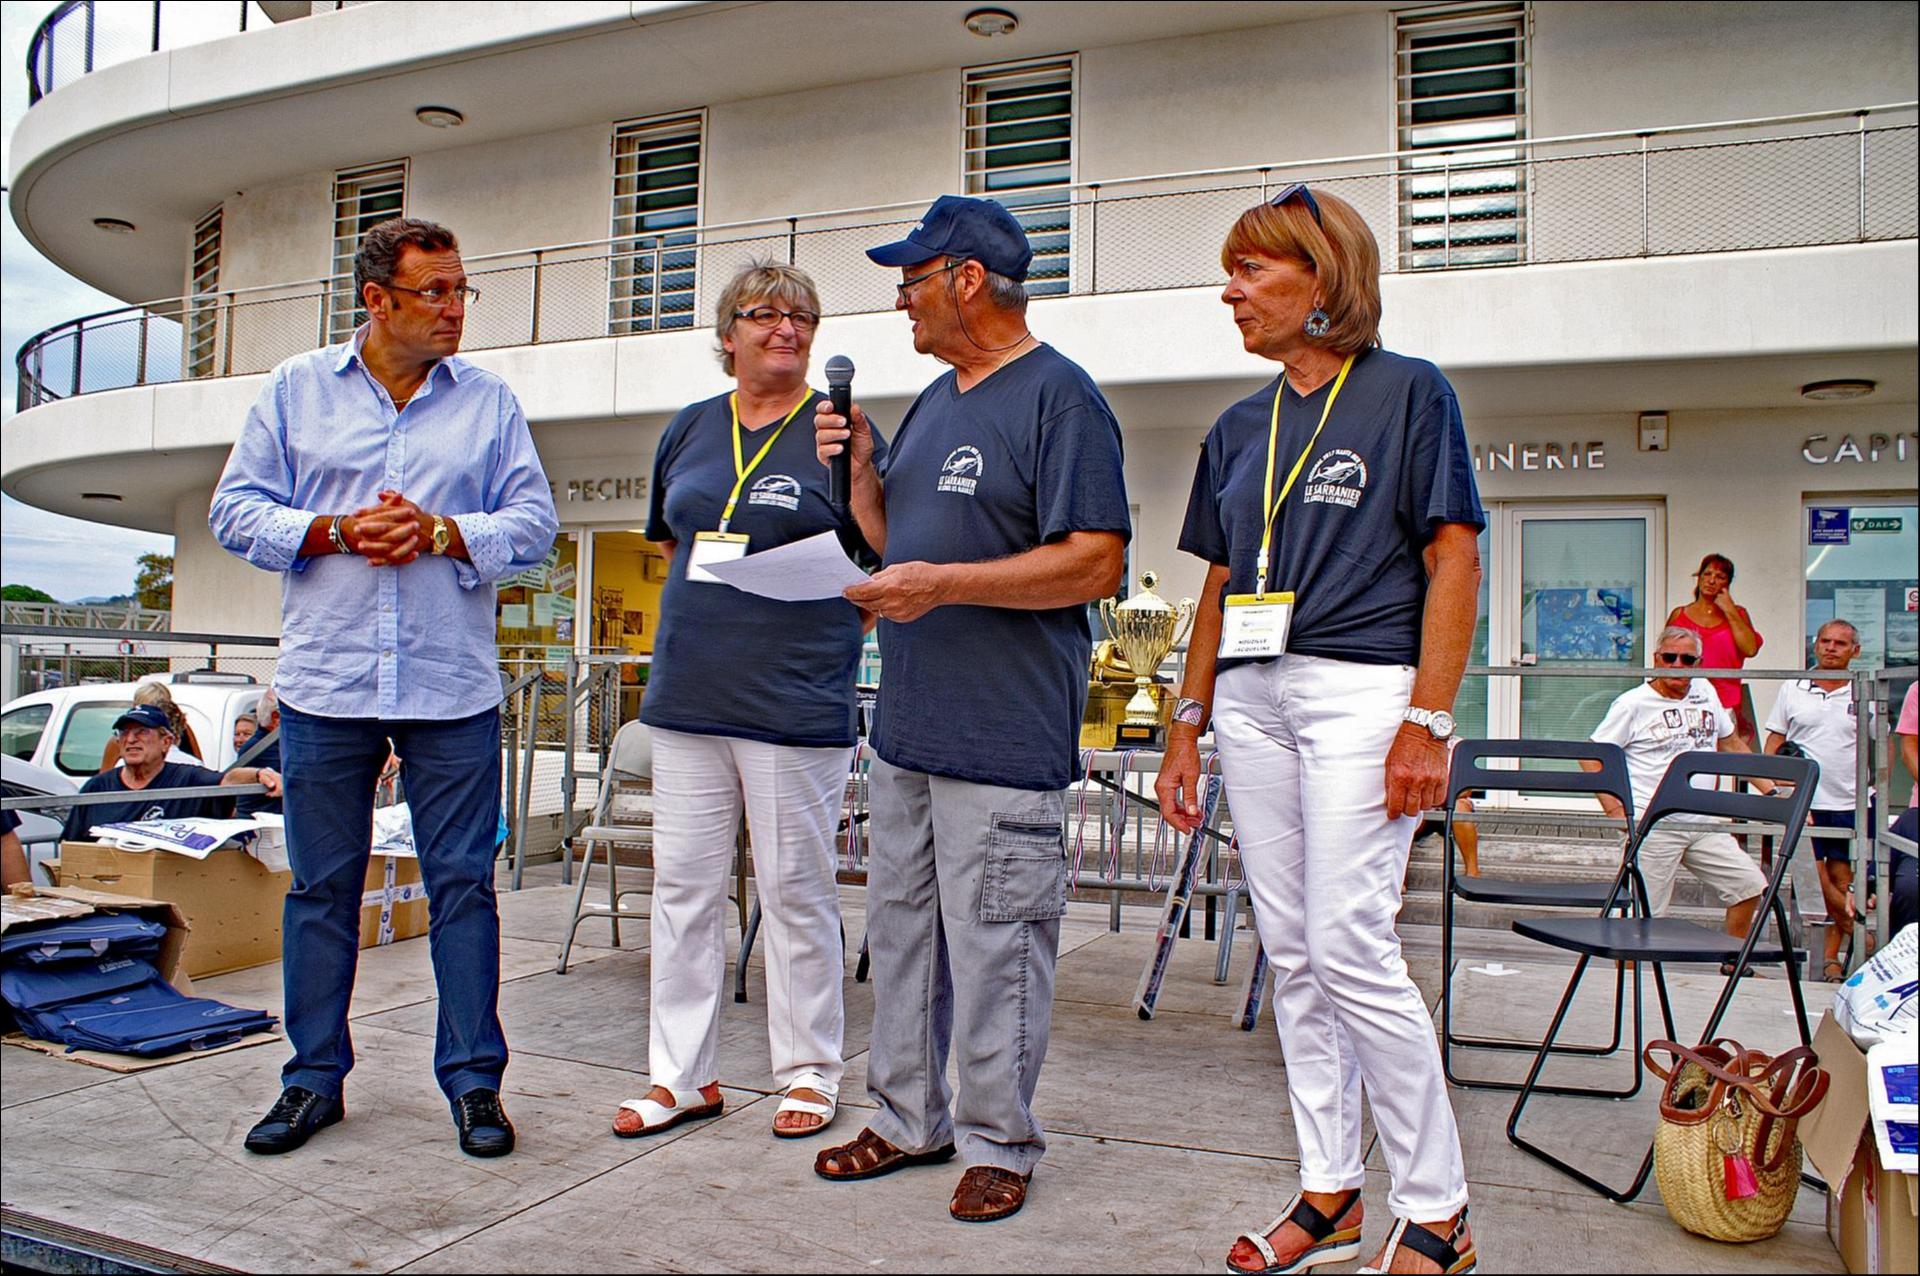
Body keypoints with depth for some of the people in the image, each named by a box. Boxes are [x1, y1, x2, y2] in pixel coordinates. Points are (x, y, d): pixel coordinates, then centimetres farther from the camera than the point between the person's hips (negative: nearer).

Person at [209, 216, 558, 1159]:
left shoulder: (490, 401, 8)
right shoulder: (296, 388, 9)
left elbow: (533, 523, 3)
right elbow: (236, 510, 6)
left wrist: (440, 533, -13)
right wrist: (335, 531, -10)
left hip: (453, 688, 0)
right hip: (324, 683, 1)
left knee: (462, 884, 2)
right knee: (321, 887, 9)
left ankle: (474, 1081, 13)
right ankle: (314, 1079, 23)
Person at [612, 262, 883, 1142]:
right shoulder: (689, 430, 13)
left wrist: (824, 631, -15)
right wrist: (708, 619, 13)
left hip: (796, 699, -5)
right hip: (687, 696, 5)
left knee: (795, 889, 4)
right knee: (682, 883, 9)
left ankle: (810, 1072, 19)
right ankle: (680, 1076, 22)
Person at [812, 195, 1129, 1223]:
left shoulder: (1061, 397, -9)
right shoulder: (934, 404, 18)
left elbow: (1095, 563, -17)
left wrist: (945, 584, -21)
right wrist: (861, 471, 6)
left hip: (1004, 741, -9)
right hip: (905, 729, 9)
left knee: (994, 949, 0)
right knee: (900, 933, 16)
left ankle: (998, 1143, 18)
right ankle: (909, 1120, 31)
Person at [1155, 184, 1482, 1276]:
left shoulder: (1409, 392, 0)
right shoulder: (1241, 428, 17)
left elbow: (1455, 561, -6)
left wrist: (1429, 720, -14)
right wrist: (1189, 725, 13)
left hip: (1362, 688, -6)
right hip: (1253, 697, 6)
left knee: (1351, 944, -10)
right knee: (1292, 952, 7)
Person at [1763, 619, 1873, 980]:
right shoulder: (1793, 690, 4)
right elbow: (1773, 744, 7)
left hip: (1852, 805, 1)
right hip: (1805, 803, -1)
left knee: (1842, 880, 5)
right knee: (1817, 879, -6)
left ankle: (1831, 957, 14)